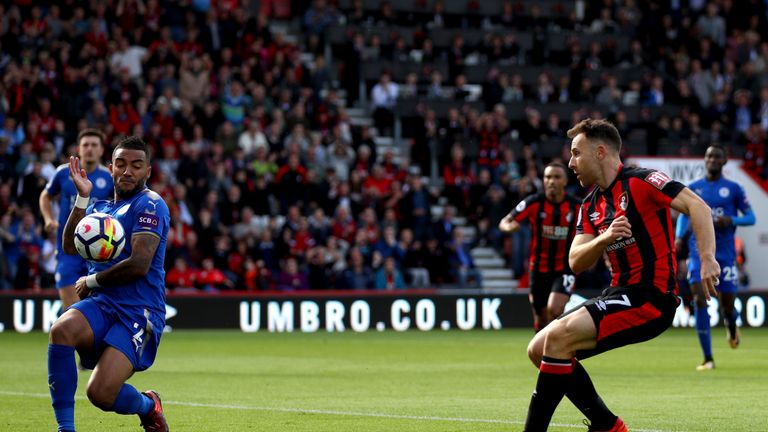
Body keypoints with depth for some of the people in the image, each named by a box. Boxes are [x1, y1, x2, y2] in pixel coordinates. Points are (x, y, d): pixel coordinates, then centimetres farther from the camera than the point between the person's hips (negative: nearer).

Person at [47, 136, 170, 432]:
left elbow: (139, 265, -14)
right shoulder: (99, 208, 20)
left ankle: (148, 406, 17)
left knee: (101, 393, -21)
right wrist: (82, 197, 1)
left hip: (138, 311, -6)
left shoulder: (149, 204, -5)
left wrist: (90, 281, -3)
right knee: (61, 330, -31)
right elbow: (70, 246, 6)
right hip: (101, 305, 6)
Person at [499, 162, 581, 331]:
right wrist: (509, 226, -32)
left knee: (554, 310, -24)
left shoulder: (576, 206, -9)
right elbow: (504, 222, -8)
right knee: (541, 320, 9)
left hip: (565, 268, -2)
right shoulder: (533, 203, -10)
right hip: (539, 268, 2)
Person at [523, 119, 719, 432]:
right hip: (620, 293, 9)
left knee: (558, 337, -23)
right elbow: (576, 262, 7)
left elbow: (697, 206, -18)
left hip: (650, 297, -9)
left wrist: (707, 259, -29)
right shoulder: (590, 206, 15)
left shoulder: (640, 182, -8)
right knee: (539, 349, 4)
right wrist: (604, 238, -13)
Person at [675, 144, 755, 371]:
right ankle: (708, 358, -12)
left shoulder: (733, 189, 2)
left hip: (725, 252, -1)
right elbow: (684, 214, 14)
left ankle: (731, 326, 45)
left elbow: (750, 217, 4)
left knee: (727, 305, 3)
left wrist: (731, 220, -16)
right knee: (699, 299, -16)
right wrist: (679, 236, -5)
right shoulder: (693, 188, 7)